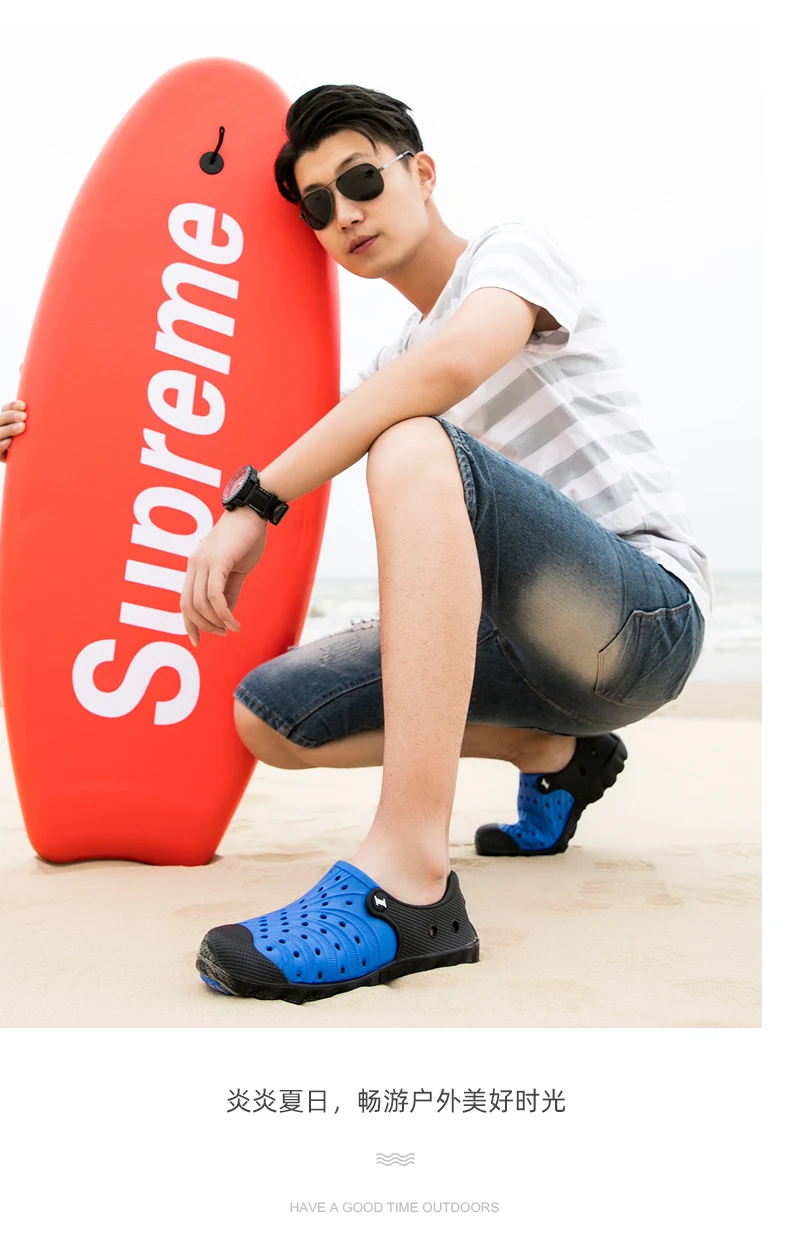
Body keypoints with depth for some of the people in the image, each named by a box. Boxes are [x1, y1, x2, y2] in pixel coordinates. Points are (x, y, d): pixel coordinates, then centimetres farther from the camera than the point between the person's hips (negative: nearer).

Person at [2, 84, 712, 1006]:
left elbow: (458, 361, -25)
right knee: (266, 719, -4)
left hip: (648, 612, -7)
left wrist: (254, 502, -25)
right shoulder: (389, 369, 21)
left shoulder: (514, 248, -1)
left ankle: (407, 880, -40)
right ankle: (556, 756, 11)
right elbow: (261, 445, 22)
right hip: (526, 639, 7)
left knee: (414, 443, -31)